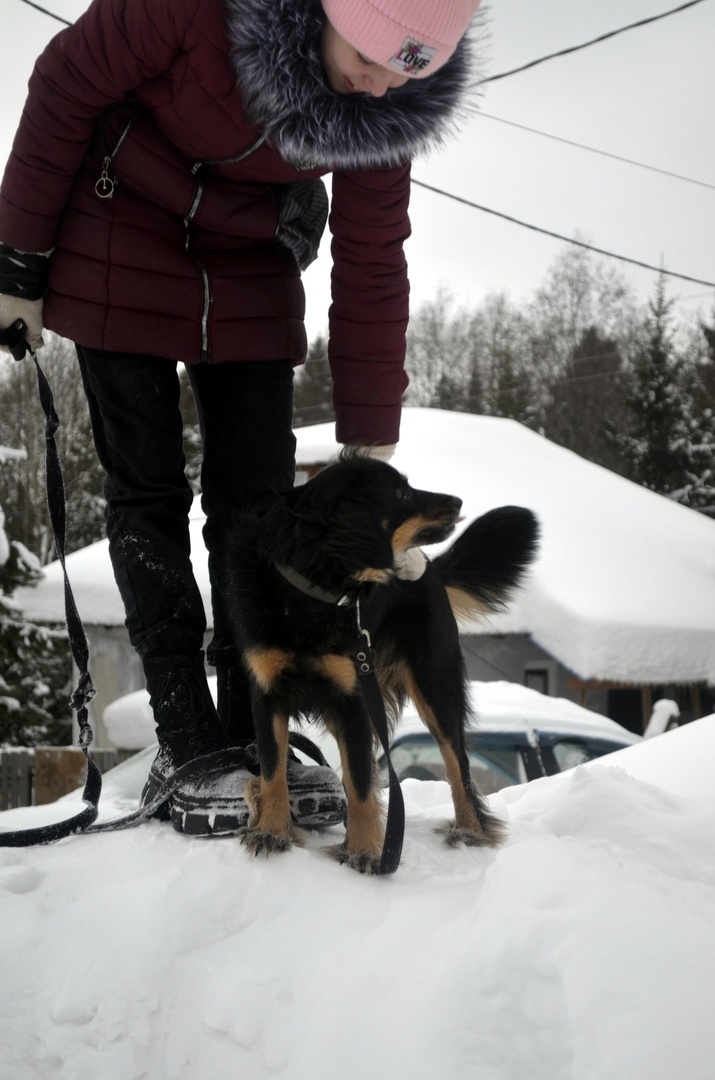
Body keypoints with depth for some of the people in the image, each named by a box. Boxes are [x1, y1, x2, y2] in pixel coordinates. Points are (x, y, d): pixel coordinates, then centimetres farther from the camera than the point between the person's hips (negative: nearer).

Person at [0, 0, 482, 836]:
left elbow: (371, 269, -12)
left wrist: (371, 453, -11)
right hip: (119, 247, -3)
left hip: (247, 265, 4)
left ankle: (250, 738, 6)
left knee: (257, 495, -1)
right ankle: (188, 751, -4)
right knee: (147, 491, -6)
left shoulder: (386, 103, -20)